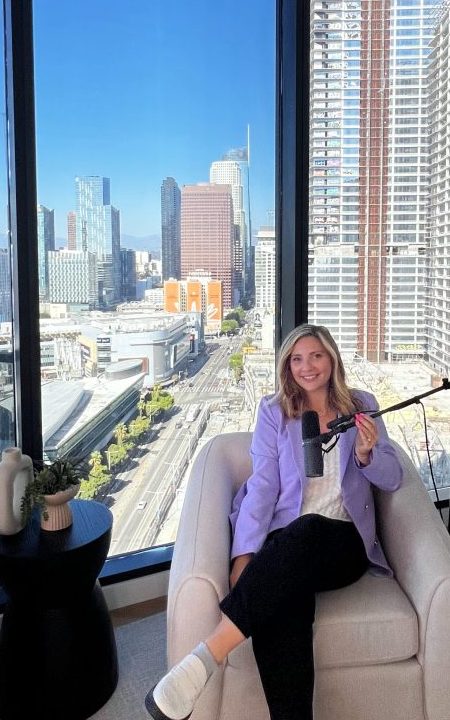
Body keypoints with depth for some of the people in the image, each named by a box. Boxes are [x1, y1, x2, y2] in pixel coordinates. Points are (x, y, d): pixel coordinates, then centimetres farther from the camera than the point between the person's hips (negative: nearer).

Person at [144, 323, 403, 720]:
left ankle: (208, 654, -42)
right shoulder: (273, 411, 12)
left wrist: (366, 453, -12)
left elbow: (392, 479, 12)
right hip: (286, 543, 0)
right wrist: (244, 555, -13)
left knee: (305, 531, -38)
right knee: (280, 603, -37)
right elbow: (262, 486, 1)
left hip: (345, 542, 0)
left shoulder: (362, 405, 15)